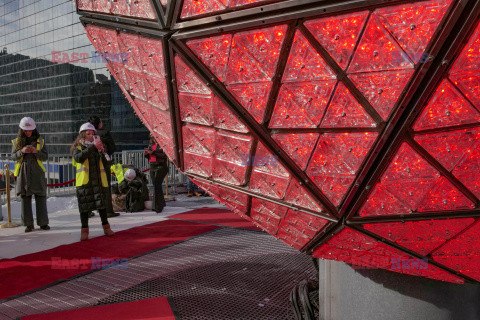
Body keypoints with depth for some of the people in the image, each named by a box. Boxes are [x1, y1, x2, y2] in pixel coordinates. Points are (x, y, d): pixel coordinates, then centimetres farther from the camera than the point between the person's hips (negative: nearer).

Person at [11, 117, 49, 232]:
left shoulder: (40, 141, 8)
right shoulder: (16, 141, 9)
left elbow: (45, 156, 3)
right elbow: (13, 157, 5)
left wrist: (36, 151, -15)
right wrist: (22, 151, -13)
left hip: (37, 172, 0)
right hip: (23, 172, 0)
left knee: (41, 197, -2)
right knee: (25, 198, 0)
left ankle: (43, 223, 4)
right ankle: (28, 224, 7)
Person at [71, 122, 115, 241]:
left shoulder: (99, 147, 14)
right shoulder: (77, 148, 5)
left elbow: (106, 164, 3)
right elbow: (79, 158, -20)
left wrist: (101, 151, -11)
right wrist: (93, 146, -23)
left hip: (99, 181, 3)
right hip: (84, 182, -2)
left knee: (102, 205, 7)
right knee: (84, 206, 2)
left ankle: (106, 227, 21)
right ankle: (84, 230, 13)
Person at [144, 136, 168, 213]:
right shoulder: (151, 145, 16)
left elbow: (164, 156, -17)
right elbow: (149, 157, 22)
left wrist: (153, 152, -20)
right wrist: (146, 154, -1)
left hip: (161, 167, -7)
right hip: (152, 167, 8)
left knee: (157, 185, -16)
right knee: (155, 185, 9)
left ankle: (158, 206, -11)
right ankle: (162, 203, 22)